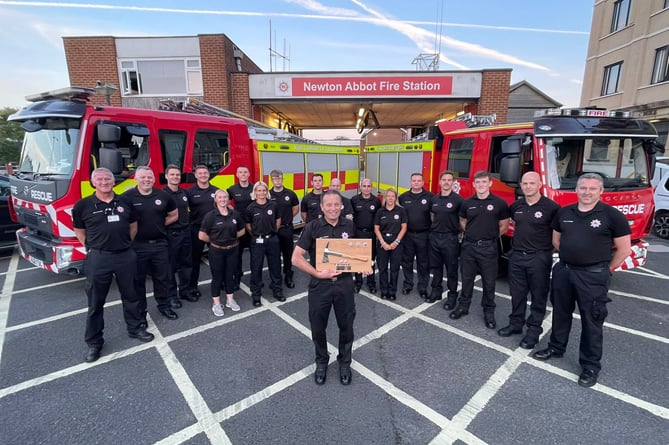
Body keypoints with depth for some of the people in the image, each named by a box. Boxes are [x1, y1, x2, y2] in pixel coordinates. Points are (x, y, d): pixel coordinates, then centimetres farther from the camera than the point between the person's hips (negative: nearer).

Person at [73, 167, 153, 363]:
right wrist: (92, 247, 2)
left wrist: (125, 243, 10)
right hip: (98, 258, -2)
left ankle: (135, 328, 31)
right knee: (95, 302, 8)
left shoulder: (125, 202, 4)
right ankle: (94, 342, 23)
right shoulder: (83, 205, -3)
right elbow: (79, 231, 8)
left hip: (126, 256, 2)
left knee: (130, 296, 14)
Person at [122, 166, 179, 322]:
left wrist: (159, 224, 3)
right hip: (137, 245, -3)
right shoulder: (127, 197, -9)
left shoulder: (163, 195, 1)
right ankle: (140, 311, 26)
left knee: (162, 277, 14)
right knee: (138, 279, 11)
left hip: (160, 244, 3)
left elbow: (174, 215, 12)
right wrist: (133, 230, -7)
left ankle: (164, 305, 31)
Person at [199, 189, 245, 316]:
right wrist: (215, 240, -1)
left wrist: (231, 238, 3)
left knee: (230, 275, 15)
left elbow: (241, 230, 12)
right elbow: (202, 236, -13)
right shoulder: (210, 215, -13)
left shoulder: (235, 214, -2)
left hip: (232, 250, 3)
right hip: (216, 251, -3)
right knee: (217, 276, 8)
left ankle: (230, 300, 30)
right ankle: (216, 304, 22)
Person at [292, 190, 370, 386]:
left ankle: (344, 362, 40)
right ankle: (321, 362, 40)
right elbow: (296, 258, -11)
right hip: (320, 284, -1)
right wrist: (317, 273, -19)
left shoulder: (349, 226, -1)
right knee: (318, 327, 13)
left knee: (346, 326, 14)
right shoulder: (312, 227, -9)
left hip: (345, 283, 2)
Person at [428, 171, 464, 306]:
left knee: (451, 269, 5)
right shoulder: (434, 199, 7)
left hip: (450, 238, -5)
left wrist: (461, 232, -5)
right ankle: (436, 291, 28)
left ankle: (452, 295, 17)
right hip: (434, 236, 5)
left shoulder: (458, 199, -9)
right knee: (436, 267, 14)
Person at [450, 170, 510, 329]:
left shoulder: (499, 203, -5)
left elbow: (504, 226, 3)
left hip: (489, 248, -2)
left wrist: (491, 236, 5)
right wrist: (472, 233, 10)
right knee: (467, 279, 13)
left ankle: (489, 312, 22)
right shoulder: (467, 203, 3)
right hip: (469, 246, 3)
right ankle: (463, 306, 27)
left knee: (489, 282, 7)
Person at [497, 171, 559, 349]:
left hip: (539, 258, -4)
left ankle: (534, 330, 20)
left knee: (538, 296, 8)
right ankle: (515, 323, 29)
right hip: (516, 256, 5)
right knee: (517, 293, 15)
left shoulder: (551, 206, -12)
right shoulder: (515, 206, 4)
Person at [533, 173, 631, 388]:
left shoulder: (612, 215, -9)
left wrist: (605, 269, 2)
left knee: (591, 321, 5)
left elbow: (624, 249, -4)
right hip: (563, 271, 4)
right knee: (560, 313, 17)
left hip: (593, 276, -4)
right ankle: (556, 347, 36)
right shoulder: (564, 213, 3)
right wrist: (569, 256, 16)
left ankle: (591, 365, 20)